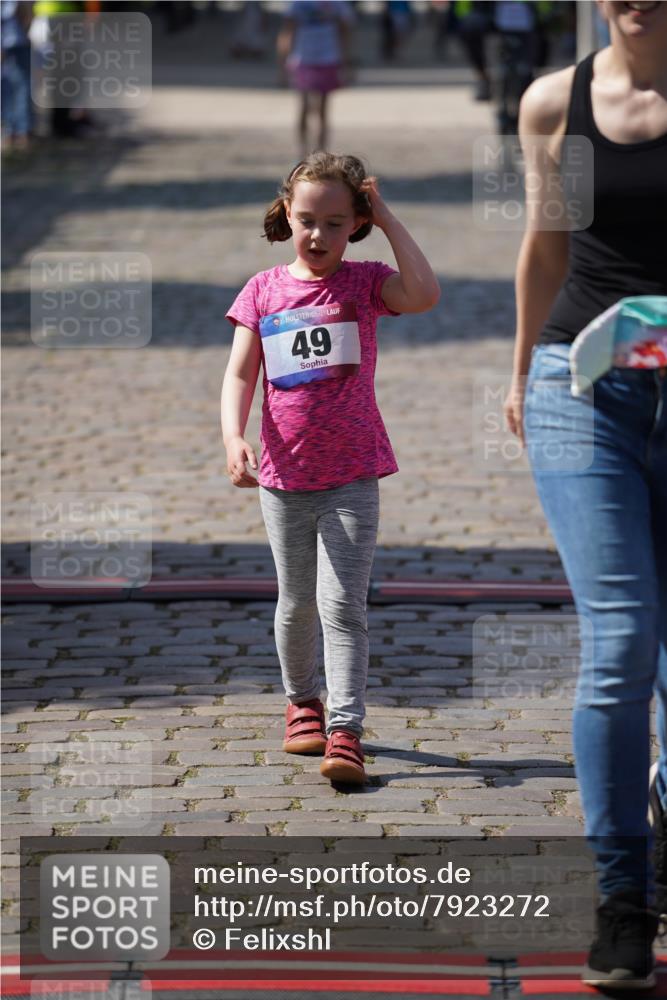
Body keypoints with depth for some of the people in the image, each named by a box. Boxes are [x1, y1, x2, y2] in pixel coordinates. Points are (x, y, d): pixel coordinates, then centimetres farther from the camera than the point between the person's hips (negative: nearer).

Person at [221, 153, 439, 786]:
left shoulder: (364, 282, -2)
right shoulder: (264, 290, 3)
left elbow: (424, 295, -22)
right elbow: (240, 375, 1)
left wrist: (388, 220, -16)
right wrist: (234, 438, -15)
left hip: (351, 477, -2)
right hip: (284, 476, 3)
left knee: (342, 604, -10)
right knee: (296, 603, 15)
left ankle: (344, 732, -13)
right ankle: (302, 701, 36)